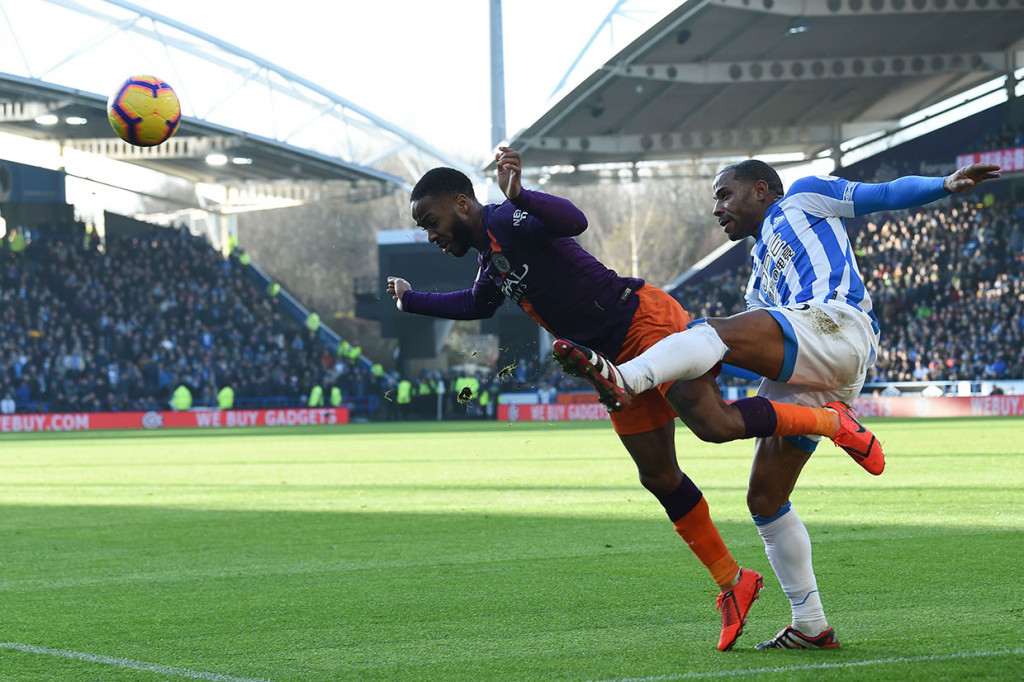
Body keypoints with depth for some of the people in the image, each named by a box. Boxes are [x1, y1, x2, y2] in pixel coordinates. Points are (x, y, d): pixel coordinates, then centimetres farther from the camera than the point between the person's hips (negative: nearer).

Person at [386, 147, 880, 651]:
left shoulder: (508, 222, -15)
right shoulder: (489, 258, 16)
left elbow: (573, 221, -36)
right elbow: (477, 305, 40)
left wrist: (519, 195, -53)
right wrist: (411, 301, 45)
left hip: (645, 321, -10)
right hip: (617, 360, 10)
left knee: (720, 425, -25)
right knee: (659, 478, 7)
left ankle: (832, 422, -3)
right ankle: (732, 583, 14)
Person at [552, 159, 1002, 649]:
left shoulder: (803, 199, 22)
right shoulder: (760, 275, 39)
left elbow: (883, 195, 13)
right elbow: (766, 358, 31)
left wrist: (945, 185, -3)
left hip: (836, 324, -8)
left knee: (718, 332, -28)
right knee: (764, 500, 6)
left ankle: (623, 379, -54)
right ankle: (811, 627, 11)